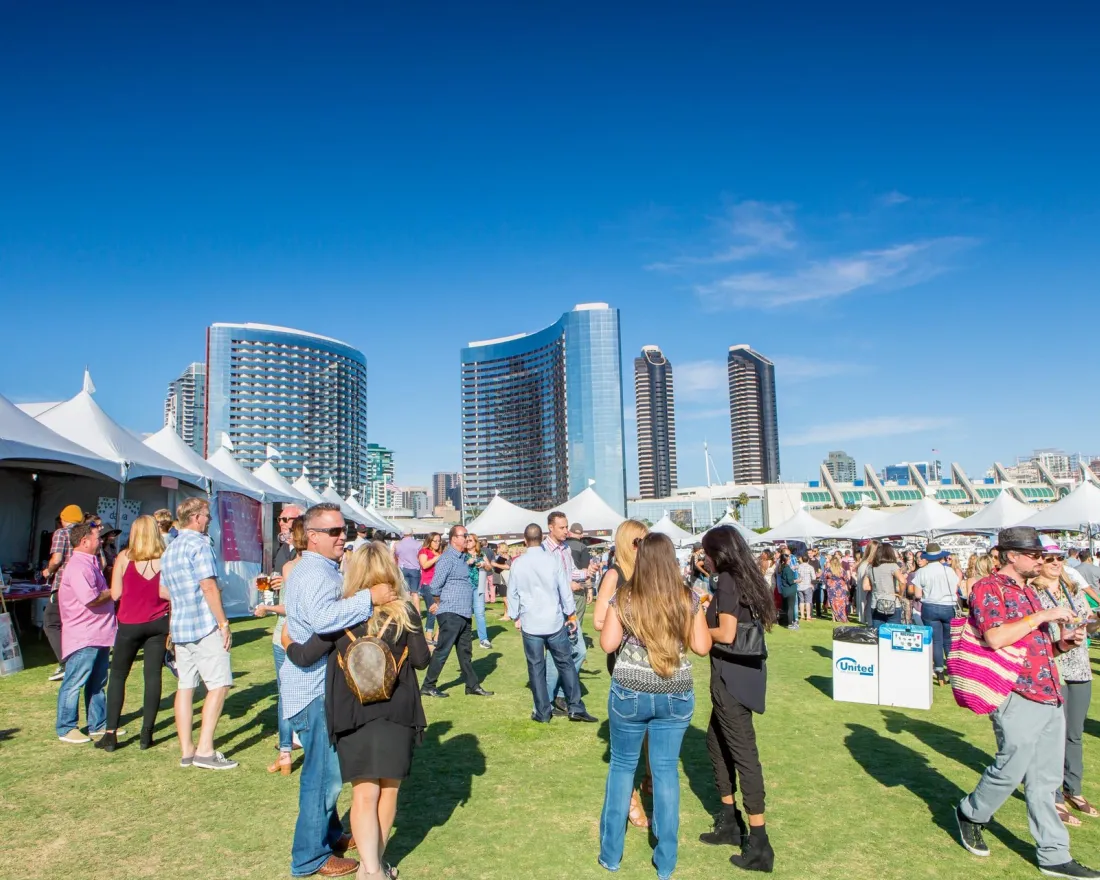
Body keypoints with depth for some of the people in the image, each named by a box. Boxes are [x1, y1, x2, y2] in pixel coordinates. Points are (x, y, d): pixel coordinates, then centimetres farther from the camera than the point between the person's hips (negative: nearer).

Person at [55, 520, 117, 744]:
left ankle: (98, 725, 24)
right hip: (84, 637, -10)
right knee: (74, 683, 1)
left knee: (97, 683, 16)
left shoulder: (90, 563, 15)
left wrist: (112, 591, 8)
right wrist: (113, 592, -11)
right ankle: (66, 729, 11)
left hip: (99, 634, 10)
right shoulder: (78, 566, -19)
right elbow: (91, 599, -26)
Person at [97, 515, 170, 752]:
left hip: (129, 624, -1)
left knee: (118, 675, 11)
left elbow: (115, 593, -3)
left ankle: (111, 734, 10)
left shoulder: (124, 557, -5)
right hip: (158, 623, 1)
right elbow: (169, 593, -10)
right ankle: (147, 733, 8)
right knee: (153, 675, 6)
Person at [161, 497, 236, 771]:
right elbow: (209, 587, -17)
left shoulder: (169, 549, 16)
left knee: (185, 686, 9)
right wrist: (224, 623, -15)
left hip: (179, 626, 9)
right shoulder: (199, 544, -11)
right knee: (218, 685, -5)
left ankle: (186, 750, 13)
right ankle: (205, 750, -6)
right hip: (205, 625, -9)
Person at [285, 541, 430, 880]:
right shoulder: (406, 611, -6)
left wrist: (287, 642, 17)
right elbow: (422, 660, 1)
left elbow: (304, 658, -4)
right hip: (397, 713, 0)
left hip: (354, 714, 0)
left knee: (364, 794, 5)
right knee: (388, 790, 14)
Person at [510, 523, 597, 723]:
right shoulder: (551, 561, -7)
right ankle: (576, 707, 9)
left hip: (530, 624, 1)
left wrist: (516, 617, 17)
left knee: (536, 667, 7)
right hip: (554, 622, 0)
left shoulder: (518, 564, -5)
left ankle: (542, 712, 12)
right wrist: (571, 614, 11)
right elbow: (565, 589, -2)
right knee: (565, 663, 9)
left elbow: (513, 593, 3)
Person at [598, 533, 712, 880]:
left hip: (630, 693, -1)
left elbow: (607, 644, -6)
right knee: (666, 771, 11)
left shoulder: (623, 597, -9)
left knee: (621, 766, 14)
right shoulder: (688, 600, -6)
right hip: (676, 695, 1)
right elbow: (702, 647, 0)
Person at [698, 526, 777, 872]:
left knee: (742, 752, -3)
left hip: (733, 675, -9)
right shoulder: (747, 579, 11)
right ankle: (729, 822, 32)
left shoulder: (726, 580, -15)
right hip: (744, 671, 9)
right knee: (716, 742, 21)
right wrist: (710, 618, 12)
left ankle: (759, 845, 5)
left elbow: (726, 634, -22)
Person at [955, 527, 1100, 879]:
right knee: (1011, 769, 0)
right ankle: (971, 814, 25)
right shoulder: (989, 588, -11)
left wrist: (1060, 644, 6)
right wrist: (1043, 616, -18)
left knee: (1045, 780, 13)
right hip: (1018, 697, -8)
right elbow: (996, 638, -24)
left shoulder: (1027, 590, 18)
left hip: (1050, 697, 8)